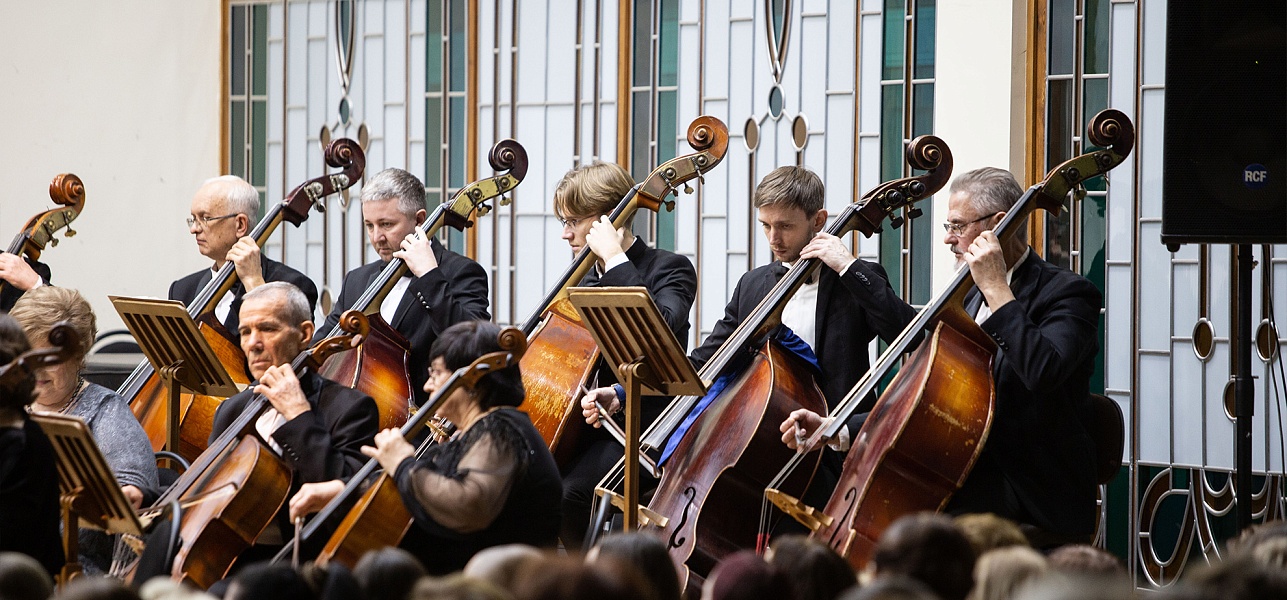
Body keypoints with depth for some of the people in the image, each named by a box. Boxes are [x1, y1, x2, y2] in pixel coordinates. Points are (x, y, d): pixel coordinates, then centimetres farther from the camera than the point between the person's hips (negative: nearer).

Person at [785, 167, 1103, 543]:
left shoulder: (1067, 294, -9)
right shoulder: (973, 300, 17)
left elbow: (1042, 371, -31)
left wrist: (996, 288, -23)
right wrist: (838, 429, 7)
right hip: (978, 477, 8)